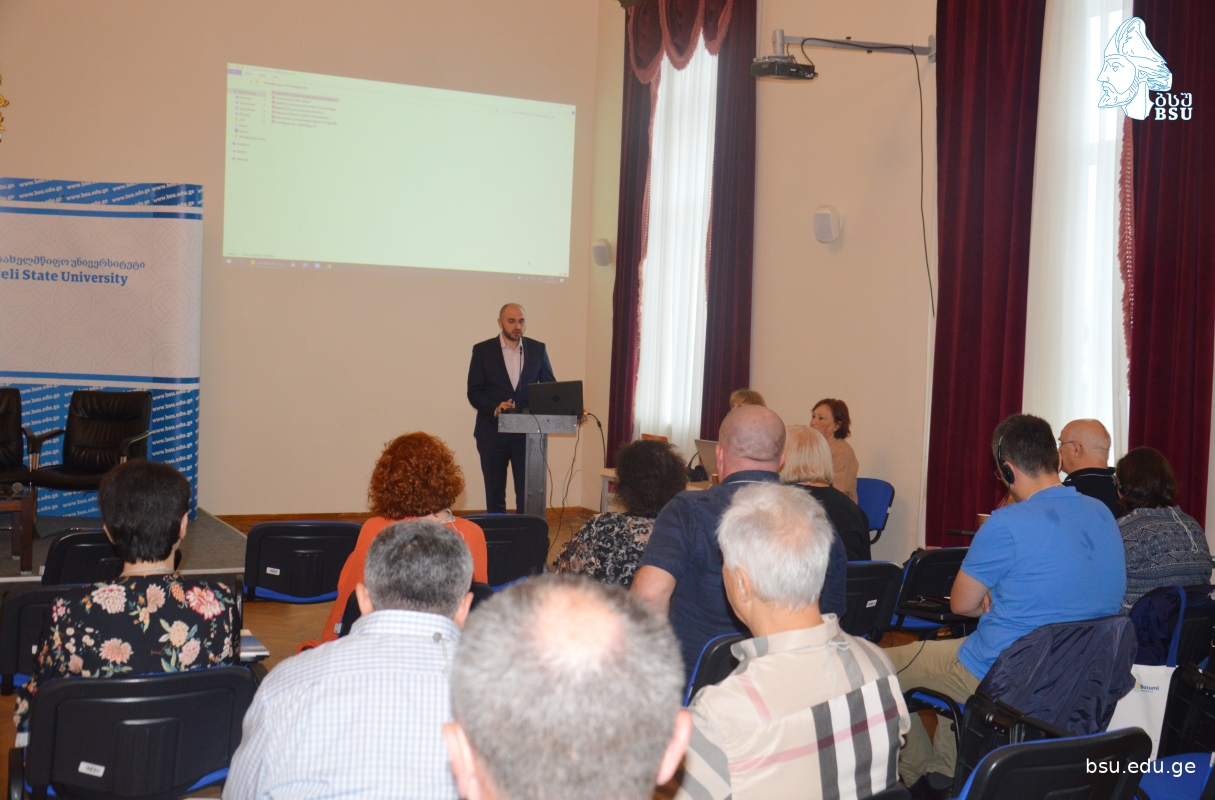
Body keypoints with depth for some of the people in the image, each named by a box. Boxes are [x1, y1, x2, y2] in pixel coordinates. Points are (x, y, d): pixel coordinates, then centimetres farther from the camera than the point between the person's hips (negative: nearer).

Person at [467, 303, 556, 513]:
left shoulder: (538, 349, 7)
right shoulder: (482, 350, 1)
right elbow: (474, 392, -3)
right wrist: (495, 408, -21)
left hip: (527, 431, 1)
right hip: (493, 432, -1)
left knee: (527, 492, -2)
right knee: (494, 492, 7)